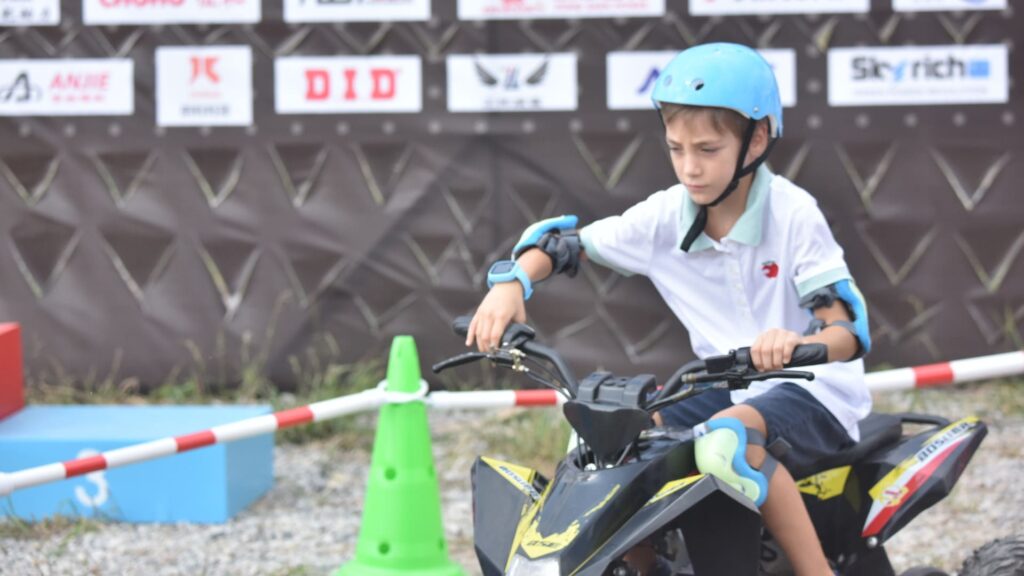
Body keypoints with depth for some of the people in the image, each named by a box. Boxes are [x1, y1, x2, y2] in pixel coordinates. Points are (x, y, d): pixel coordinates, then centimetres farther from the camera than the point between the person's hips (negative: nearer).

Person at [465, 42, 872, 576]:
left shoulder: (792, 213, -17)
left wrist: (802, 343, -45)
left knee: (728, 439, -37)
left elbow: (849, 329, -22)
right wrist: (510, 282, -16)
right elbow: (565, 243, 5)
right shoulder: (665, 217, -3)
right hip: (731, 389, 6)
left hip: (816, 391, -6)